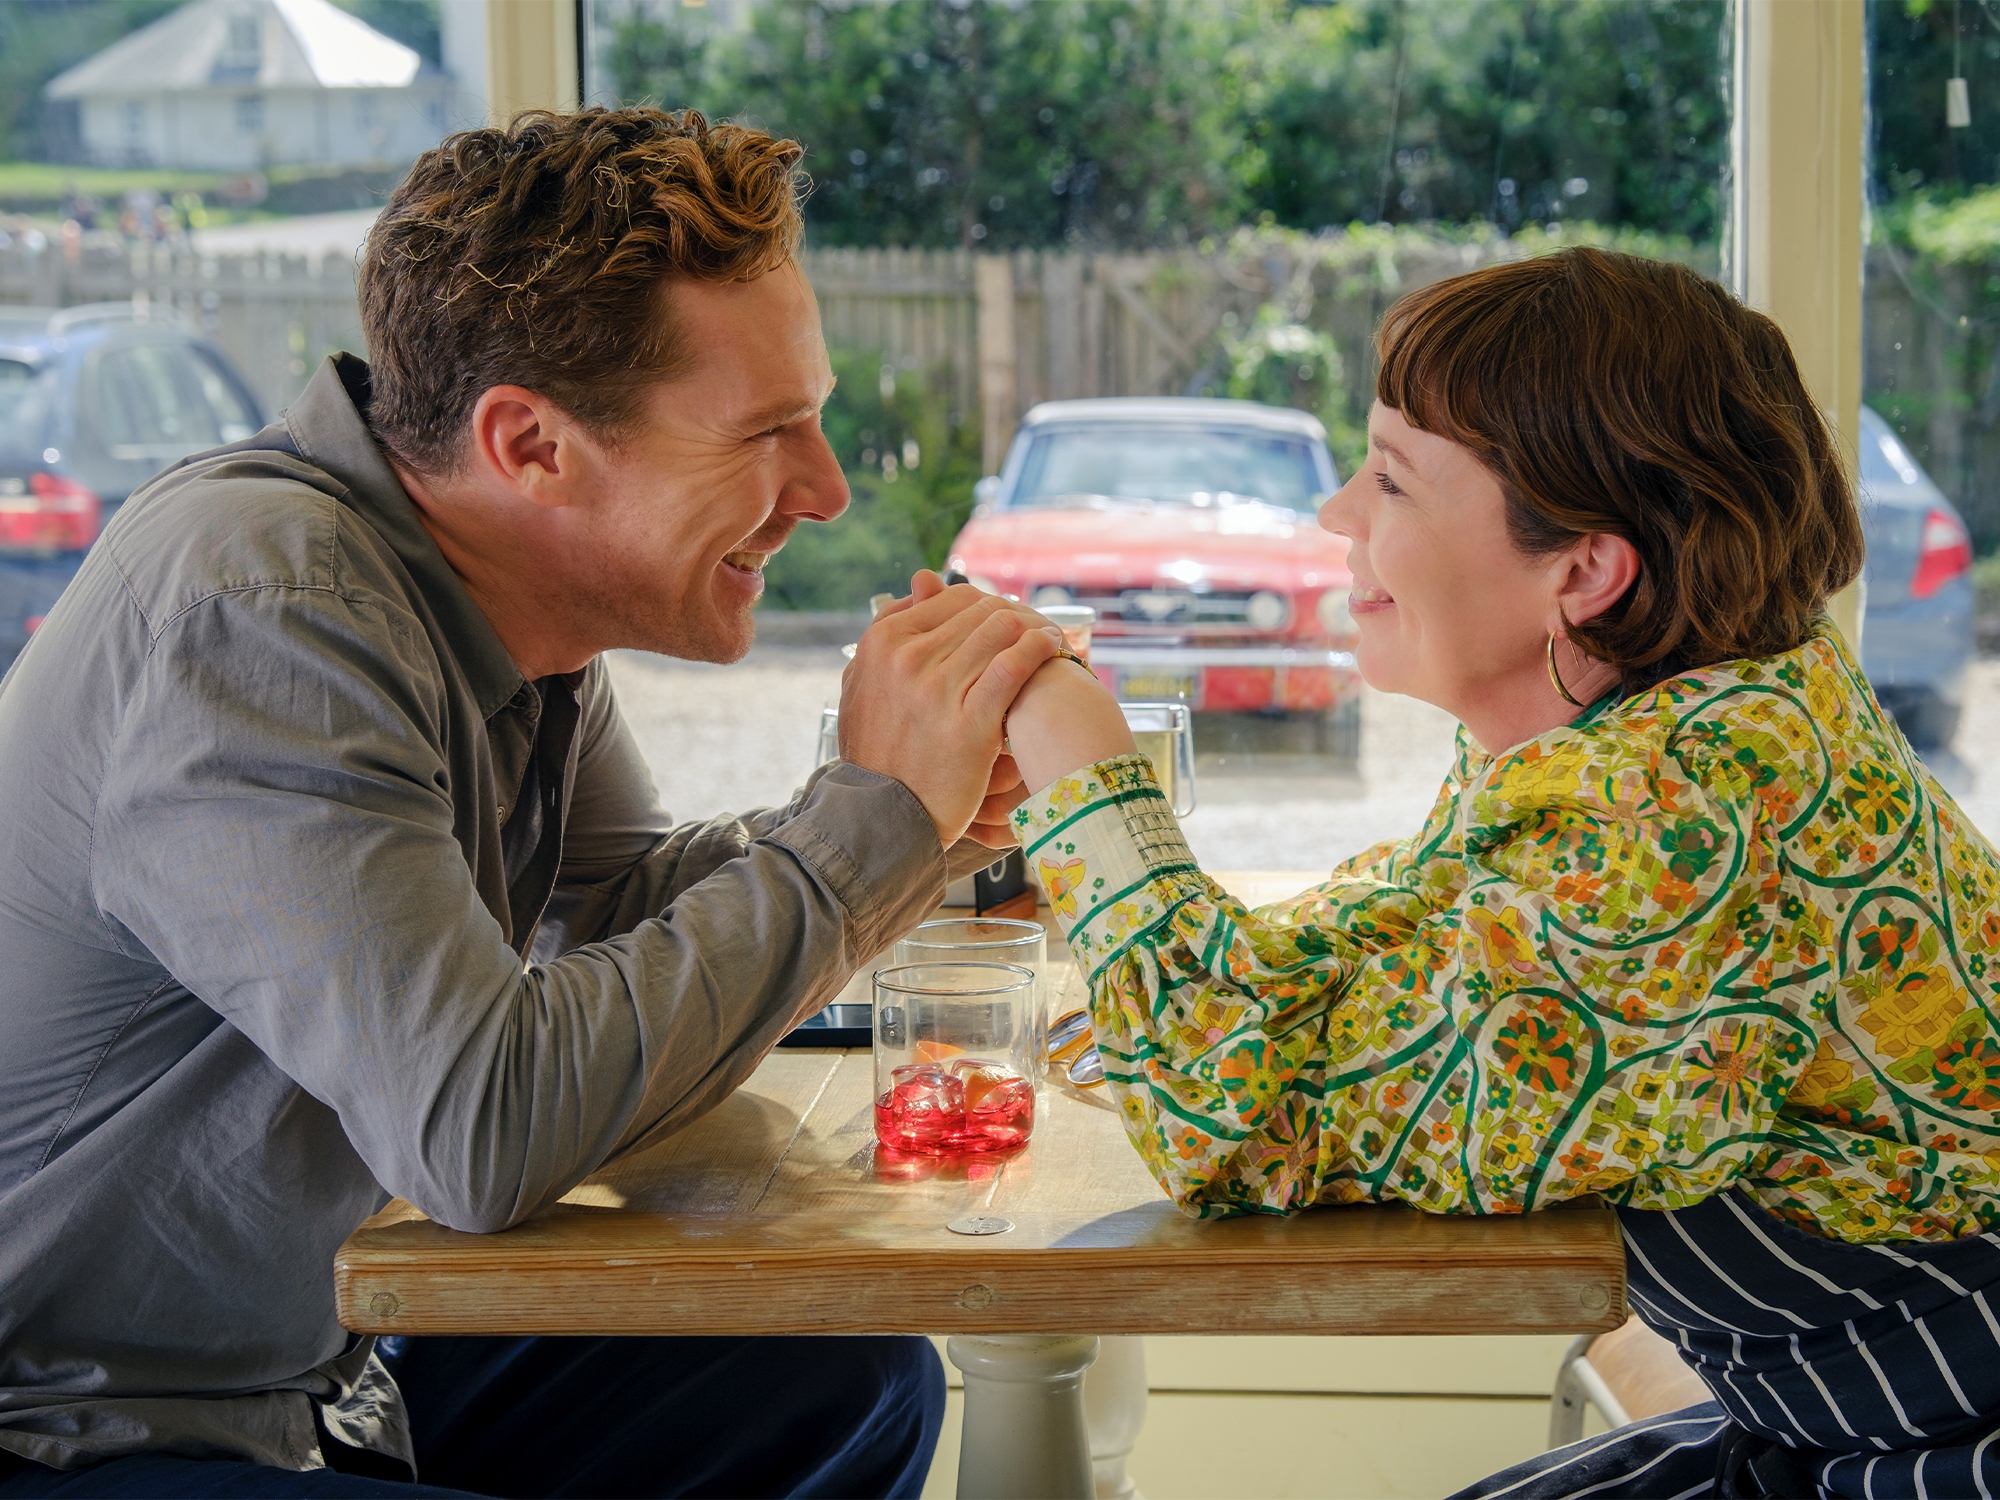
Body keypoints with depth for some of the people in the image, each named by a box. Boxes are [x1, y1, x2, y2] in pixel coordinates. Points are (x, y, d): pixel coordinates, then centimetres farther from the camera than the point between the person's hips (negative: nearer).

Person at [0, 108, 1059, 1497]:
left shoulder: (520, 586, 0)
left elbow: (614, 911, 13)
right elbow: (485, 1127, -34)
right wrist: (876, 812, -24)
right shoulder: (254, 606, -27)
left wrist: (929, 814, -6)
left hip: (317, 1372, 9)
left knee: (854, 1389, 7)